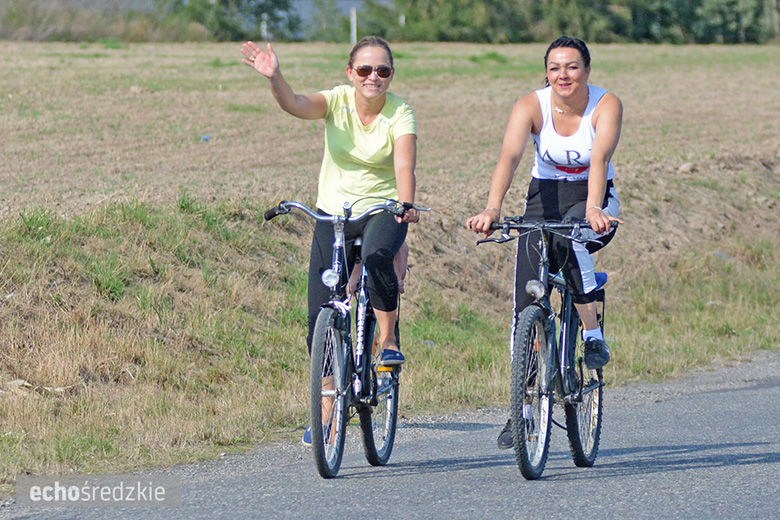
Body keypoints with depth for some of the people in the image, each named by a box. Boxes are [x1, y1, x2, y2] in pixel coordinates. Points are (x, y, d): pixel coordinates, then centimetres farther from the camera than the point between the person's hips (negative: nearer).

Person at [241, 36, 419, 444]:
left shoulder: (400, 114, -11)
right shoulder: (336, 101, -7)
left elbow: (405, 165, -26)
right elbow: (295, 105, -27)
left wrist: (406, 204, -45)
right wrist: (274, 77, -47)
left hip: (383, 210, -2)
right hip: (333, 212, 2)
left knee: (376, 256, -38)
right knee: (320, 314, -2)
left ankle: (389, 341, -16)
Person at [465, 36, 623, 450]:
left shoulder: (606, 106, -15)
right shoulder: (531, 106, -12)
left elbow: (599, 159, -31)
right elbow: (509, 156, -27)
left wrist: (592, 210, -48)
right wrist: (492, 209, -43)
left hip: (593, 202, -2)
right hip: (544, 199, 2)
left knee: (571, 239, -37)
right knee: (526, 300, -8)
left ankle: (593, 335, -21)